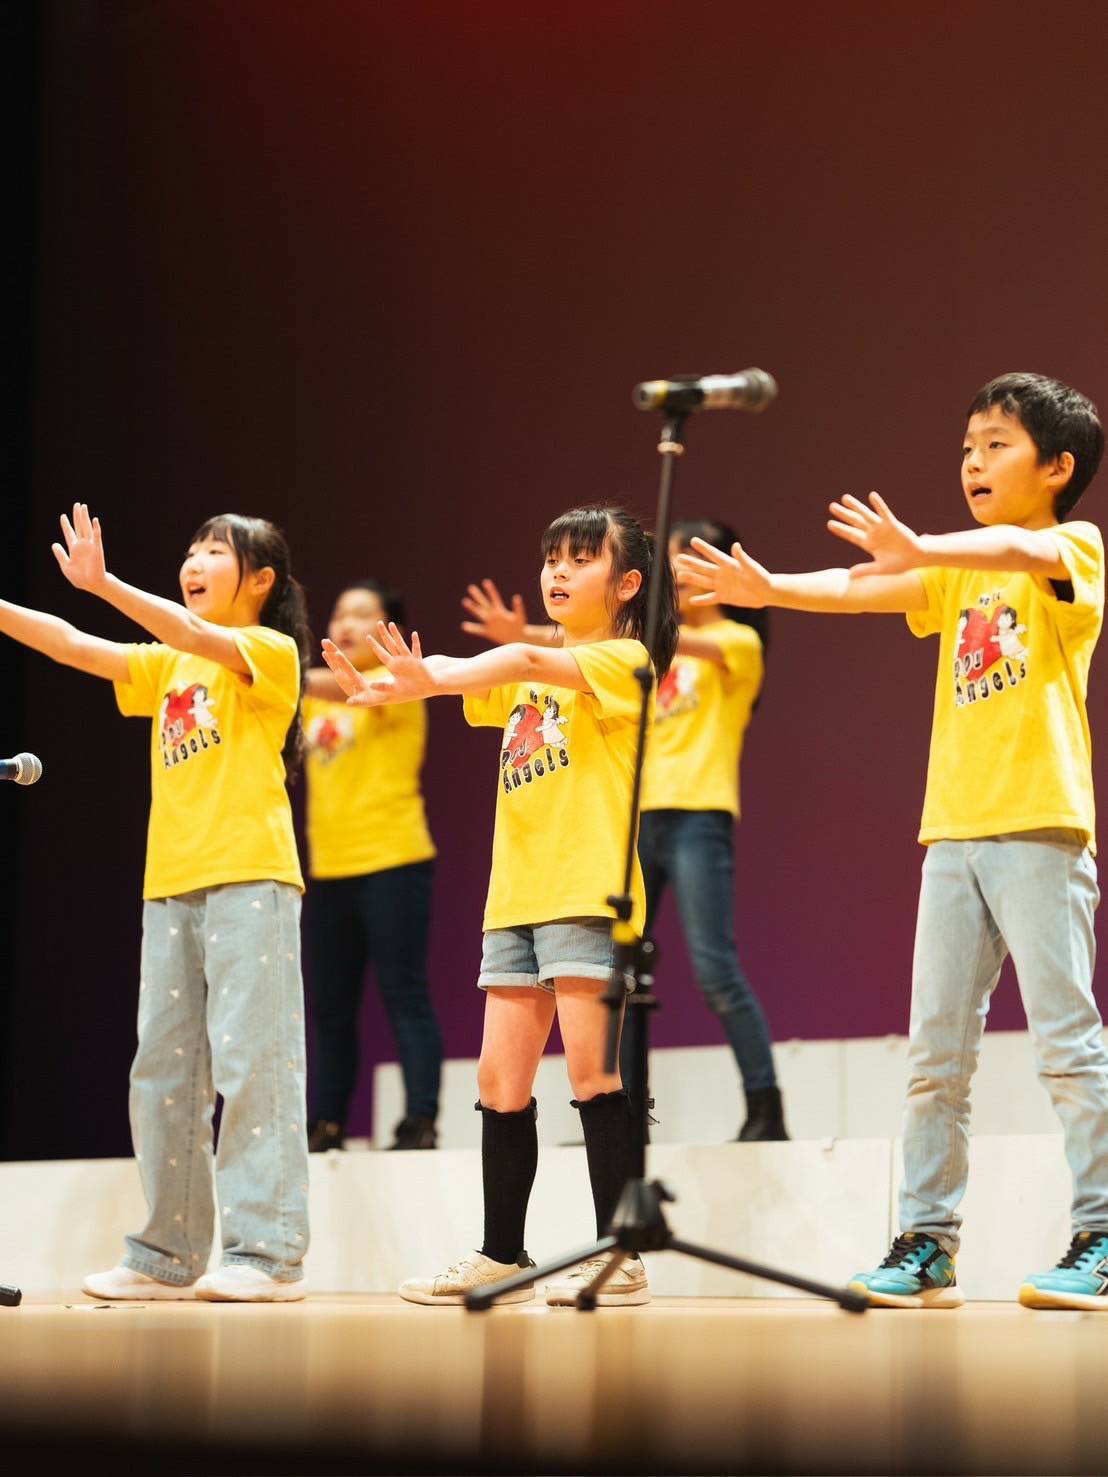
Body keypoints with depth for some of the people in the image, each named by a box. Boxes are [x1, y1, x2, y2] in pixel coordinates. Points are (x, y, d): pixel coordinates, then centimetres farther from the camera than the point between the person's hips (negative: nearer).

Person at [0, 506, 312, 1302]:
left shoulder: (270, 653, -1)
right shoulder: (166, 666, 18)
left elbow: (199, 637, -19)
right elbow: (76, 647, 9)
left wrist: (101, 582, -29)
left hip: (250, 878, -7)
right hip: (171, 885, 7)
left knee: (251, 1056, -10)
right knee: (163, 1068, 7)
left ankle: (270, 1252, -11)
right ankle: (168, 1256, 12)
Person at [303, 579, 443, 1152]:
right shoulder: (318, 699, 17)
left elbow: (349, 688, -23)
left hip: (392, 861, -7)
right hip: (330, 867, 7)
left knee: (404, 996, -7)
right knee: (329, 1006, 7)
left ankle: (420, 1122, -7)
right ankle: (326, 1124, 12)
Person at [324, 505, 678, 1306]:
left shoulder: (622, 661, -2)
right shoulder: (529, 673, 21)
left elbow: (523, 660, -19)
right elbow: (467, 678, 6)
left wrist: (426, 680, -31)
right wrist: (386, 685, -15)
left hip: (588, 891, -7)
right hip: (516, 895, 7)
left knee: (592, 1068, -9)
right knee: (500, 1080, 6)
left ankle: (620, 1258, -6)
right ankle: (501, 1255, 14)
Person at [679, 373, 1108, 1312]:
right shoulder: (959, 575, 22)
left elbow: (1022, 549, -22)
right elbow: (863, 588, 11)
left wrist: (919, 549, -39)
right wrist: (771, 590, -6)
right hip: (955, 830, 7)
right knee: (936, 1050, 3)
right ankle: (927, 1243, 5)